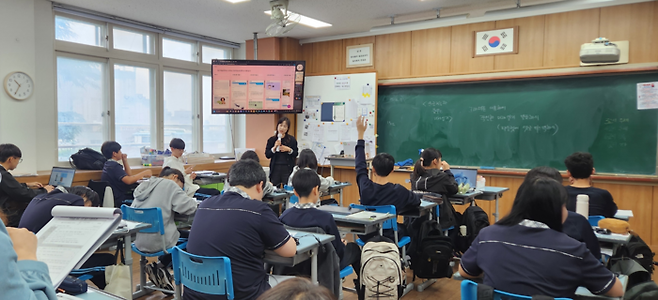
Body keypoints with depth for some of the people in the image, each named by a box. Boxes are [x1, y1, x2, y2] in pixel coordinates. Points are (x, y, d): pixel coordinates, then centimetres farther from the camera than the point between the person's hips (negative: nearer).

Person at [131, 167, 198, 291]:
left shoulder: (144, 186, 14)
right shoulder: (170, 185, -8)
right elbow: (188, 207, -18)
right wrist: (193, 201, 6)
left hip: (139, 242, 8)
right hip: (158, 242, -8)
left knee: (181, 233, 27)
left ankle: (160, 267, 18)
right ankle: (160, 266, 7)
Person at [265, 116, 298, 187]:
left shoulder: (292, 139, 2)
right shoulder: (271, 139, 5)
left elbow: (296, 154, 5)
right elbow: (267, 155, 2)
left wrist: (289, 150, -12)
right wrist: (274, 148, -12)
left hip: (287, 168, -1)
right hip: (275, 168, 1)